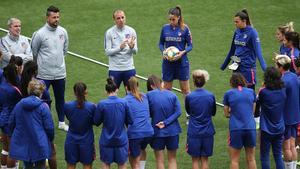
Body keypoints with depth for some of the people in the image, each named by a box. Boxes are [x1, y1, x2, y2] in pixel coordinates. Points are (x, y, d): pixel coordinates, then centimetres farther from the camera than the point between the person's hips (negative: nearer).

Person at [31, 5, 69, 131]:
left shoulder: (63, 32, 0)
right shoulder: (39, 34, -15)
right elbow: (33, 52, -2)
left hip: (60, 73, 5)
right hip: (44, 74, -5)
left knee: (60, 99, 17)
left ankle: (61, 123, 31)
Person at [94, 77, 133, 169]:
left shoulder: (101, 104, -14)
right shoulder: (124, 103, -11)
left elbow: (96, 122, -5)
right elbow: (130, 121, -4)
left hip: (106, 140, -1)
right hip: (121, 140, 1)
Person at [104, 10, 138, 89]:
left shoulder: (131, 31, 2)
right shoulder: (109, 32, -4)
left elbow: (135, 51, 2)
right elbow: (107, 52, -9)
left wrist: (132, 47, -21)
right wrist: (120, 48, -24)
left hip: (129, 68, 2)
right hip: (114, 69, -2)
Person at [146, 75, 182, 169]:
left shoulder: (149, 95, -11)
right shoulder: (172, 95, -4)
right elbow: (178, 112, -12)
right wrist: (166, 122, -14)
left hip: (157, 131, -2)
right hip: (172, 131, 2)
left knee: (159, 160, 12)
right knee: (172, 159, 15)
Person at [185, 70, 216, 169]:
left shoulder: (189, 97, -12)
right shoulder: (211, 96, -7)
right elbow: (213, 113, 7)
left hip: (194, 132, -2)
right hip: (207, 131, 2)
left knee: (195, 159, 7)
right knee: (205, 159, 10)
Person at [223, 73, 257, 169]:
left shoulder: (228, 94, 2)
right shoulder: (251, 92, 8)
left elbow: (227, 114, 7)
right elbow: (253, 111, 15)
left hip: (236, 129, -2)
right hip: (250, 127, 2)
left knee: (234, 160, 5)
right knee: (251, 159, 12)